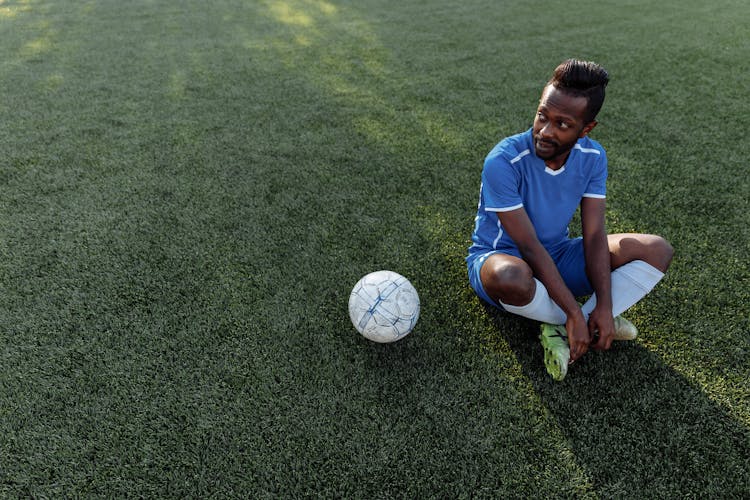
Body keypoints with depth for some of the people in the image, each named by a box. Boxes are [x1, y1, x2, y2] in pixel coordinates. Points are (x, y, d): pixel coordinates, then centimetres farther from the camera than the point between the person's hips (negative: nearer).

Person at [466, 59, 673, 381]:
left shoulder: (592, 157, -9)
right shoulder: (503, 161, -27)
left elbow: (594, 235, -10)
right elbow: (529, 246, -27)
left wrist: (604, 306, -22)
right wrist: (575, 313, -27)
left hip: (557, 256, 6)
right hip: (501, 257, -5)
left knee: (657, 250, -7)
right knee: (512, 277, -43)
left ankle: (562, 331, -19)